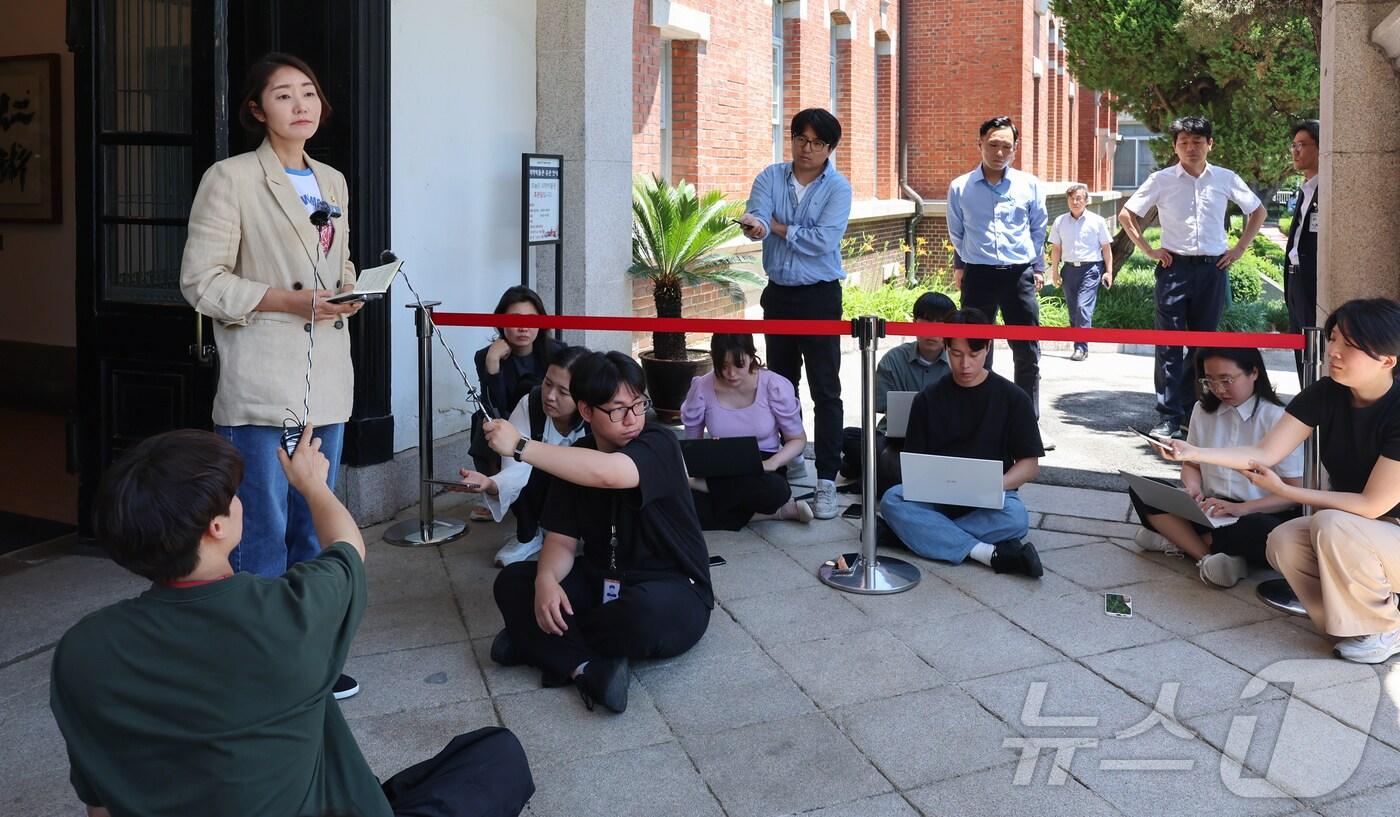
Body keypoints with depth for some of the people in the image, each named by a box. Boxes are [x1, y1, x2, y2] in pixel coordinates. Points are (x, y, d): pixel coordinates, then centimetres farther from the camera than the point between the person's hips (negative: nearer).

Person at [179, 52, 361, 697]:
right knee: (263, 530, -3)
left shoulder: (332, 182, 13)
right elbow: (201, 282, -10)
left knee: (314, 528, 14)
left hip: (326, 381, 7)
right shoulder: (231, 179, -7)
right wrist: (291, 300, -19)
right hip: (261, 384, -7)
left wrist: (349, 291, 1)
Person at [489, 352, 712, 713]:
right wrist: (546, 579, -24)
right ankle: (587, 667, -28)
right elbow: (562, 540, -1)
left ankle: (539, 643, -14)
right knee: (512, 582, -11)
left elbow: (607, 472, -39)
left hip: (674, 593, -5)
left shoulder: (659, 444, -17)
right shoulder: (575, 461, 2)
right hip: (601, 584, 6)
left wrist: (520, 446, -34)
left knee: (645, 610, -39)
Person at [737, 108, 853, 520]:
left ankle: (826, 481, -6)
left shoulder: (838, 188, -7)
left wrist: (777, 227, -11)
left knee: (825, 390, -7)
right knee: (781, 383, 17)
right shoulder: (771, 177, 3)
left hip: (819, 297, -4)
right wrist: (754, 224, -38)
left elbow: (823, 240, -19)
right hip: (778, 294, 4)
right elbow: (757, 218, -14)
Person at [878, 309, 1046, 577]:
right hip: (936, 496, 2)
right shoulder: (928, 399, 8)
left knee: (1016, 517, -36)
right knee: (892, 500, -30)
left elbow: (1030, 464, 1)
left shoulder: (1012, 397, 2)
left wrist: (997, 485, -18)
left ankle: (924, 534, -24)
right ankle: (989, 553, -32)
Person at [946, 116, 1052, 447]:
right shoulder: (960, 188, 2)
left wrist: (1036, 265, 13)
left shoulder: (1029, 185, 3)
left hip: (1020, 274, 1)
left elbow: (1038, 229, 15)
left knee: (1028, 354, 3)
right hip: (978, 275, -1)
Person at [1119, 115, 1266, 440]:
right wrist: (1148, 250, 0)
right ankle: (1168, 417, -4)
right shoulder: (1162, 180, 1)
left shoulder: (1225, 179, 6)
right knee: (1170, 344, -6)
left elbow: (1258, 211, 18)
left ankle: (1194, 412, 18)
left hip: (1213, 268, 2)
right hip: (1174, 267, -2)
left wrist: (1239, 248, 8)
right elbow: (1126, 214, 6)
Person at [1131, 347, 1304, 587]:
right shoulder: (1203, 410, 7)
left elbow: (1294, 491, -10)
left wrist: (1241, 508, -25)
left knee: (1264, 535, -41)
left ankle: (1180, 539, -19)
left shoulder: (1277, 418, -9)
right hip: (1210, 511, 5)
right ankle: (1208, 556, -26)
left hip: (1259, 515, -5)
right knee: (1141, 489, -17)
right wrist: (1193, 489, -8)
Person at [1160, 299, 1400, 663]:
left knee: (1331, 526, -33)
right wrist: (1195, 453, -23)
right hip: (1351, 534, 6)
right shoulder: (1325, 394, -8)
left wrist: (1284, 490, -22)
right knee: (1283, 542, -20)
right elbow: (1265, 452, -9)